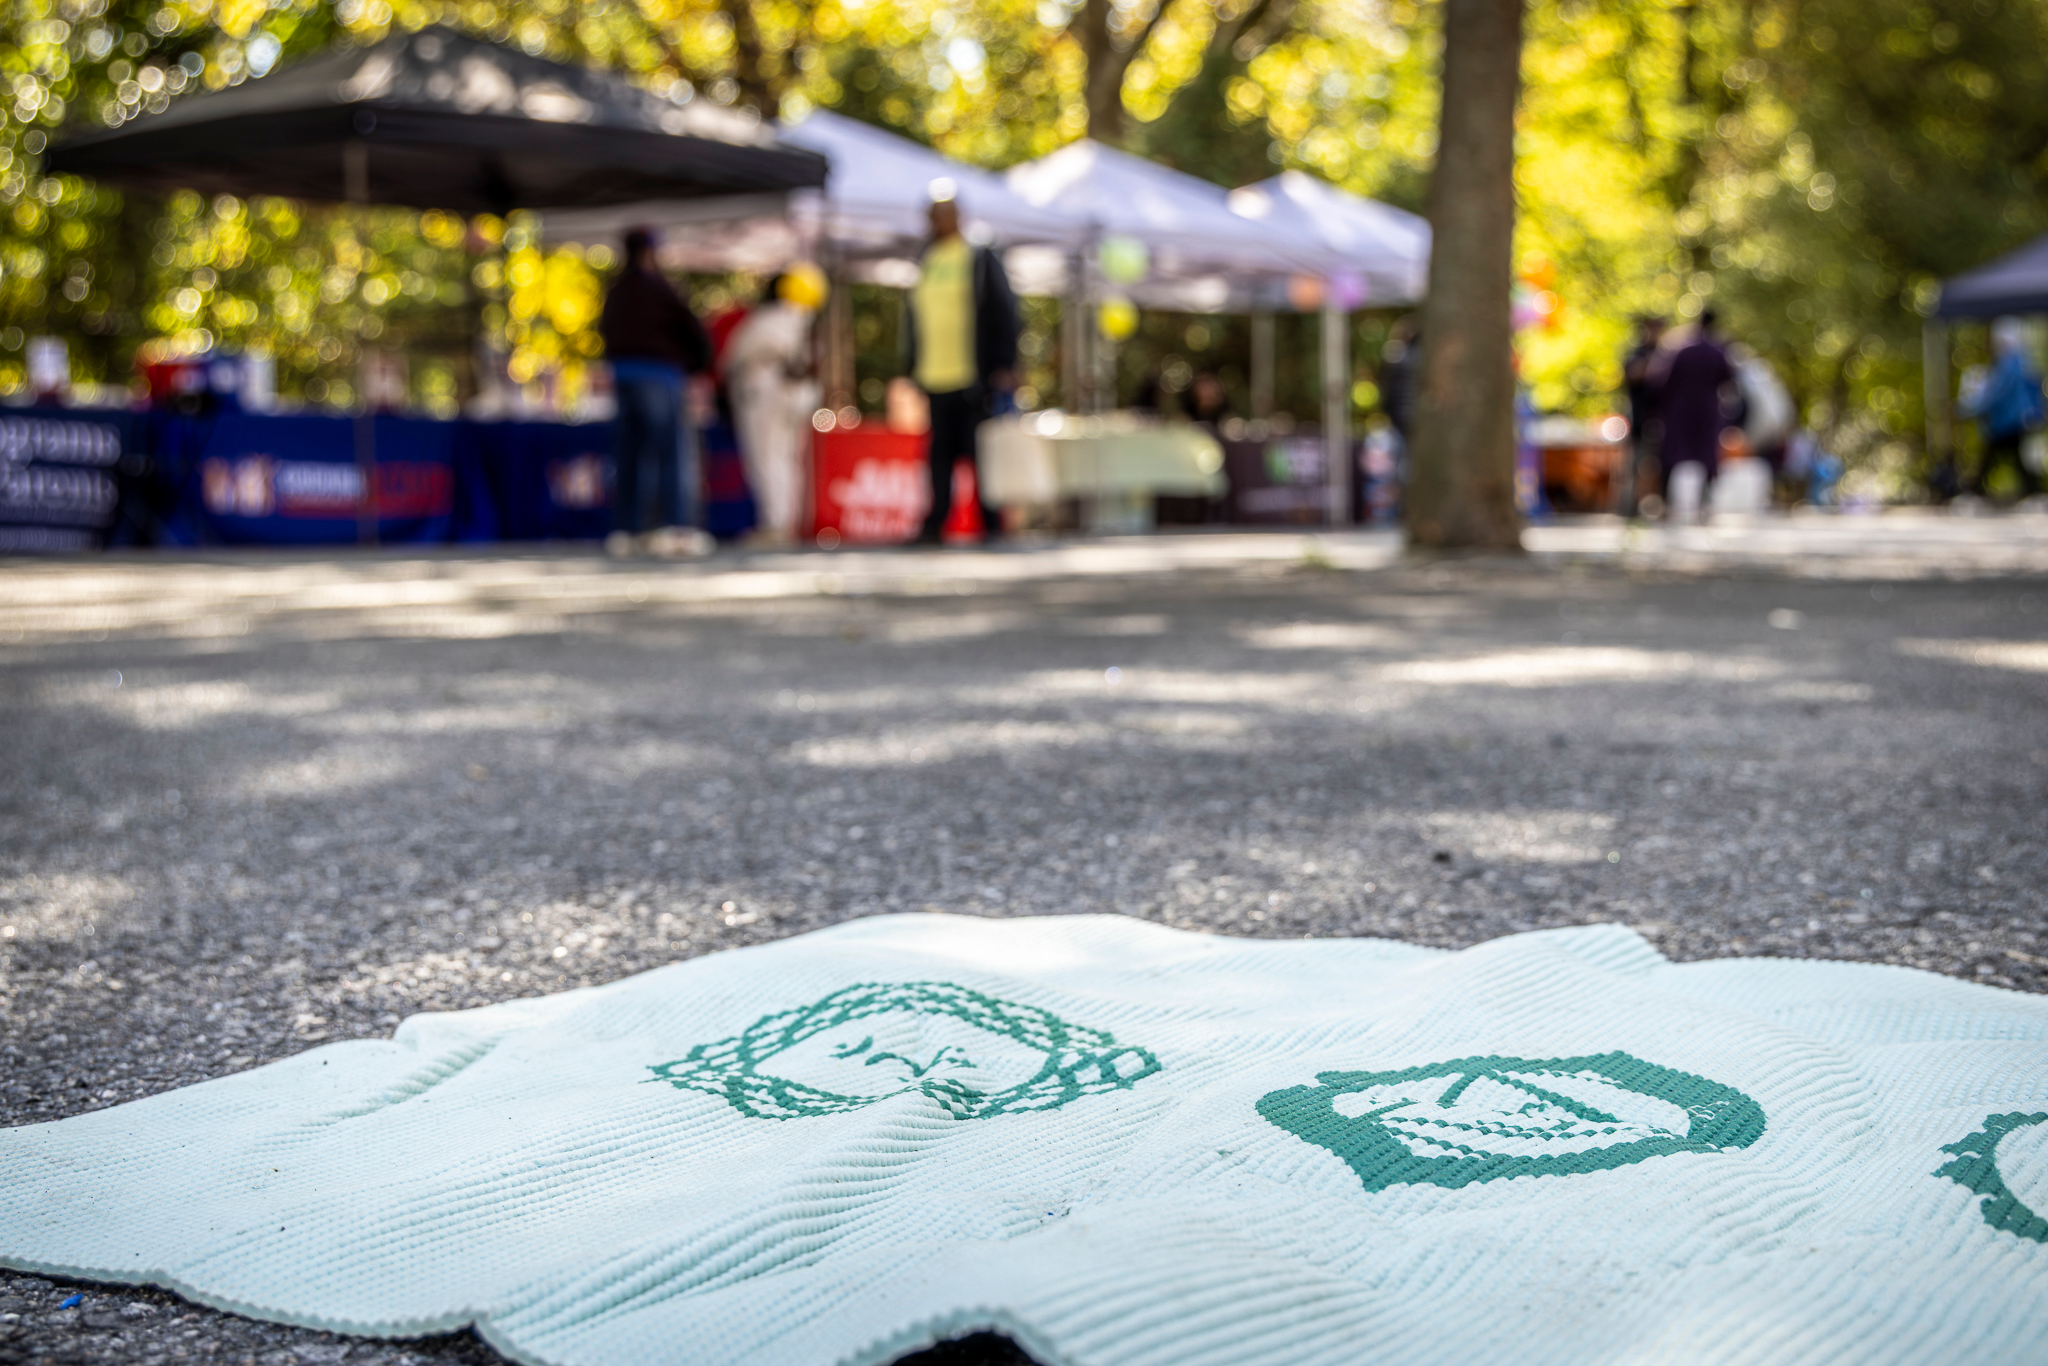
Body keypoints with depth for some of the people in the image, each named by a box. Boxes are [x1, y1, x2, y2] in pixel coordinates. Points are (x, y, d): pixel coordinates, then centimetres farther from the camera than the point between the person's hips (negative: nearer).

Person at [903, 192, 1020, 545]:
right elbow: (915, 315, 21)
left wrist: (1003, 366, -9)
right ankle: (934, 525, 0)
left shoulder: (981, 260, 2)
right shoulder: (926, 263, 17)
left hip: (973, 379, -4)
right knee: (940, 452, 0)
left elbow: (1005, 313, -2)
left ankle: (991, 524, 6)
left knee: (980, 452, -2)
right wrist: (914, 365, 13)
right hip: (936, 380, 5)